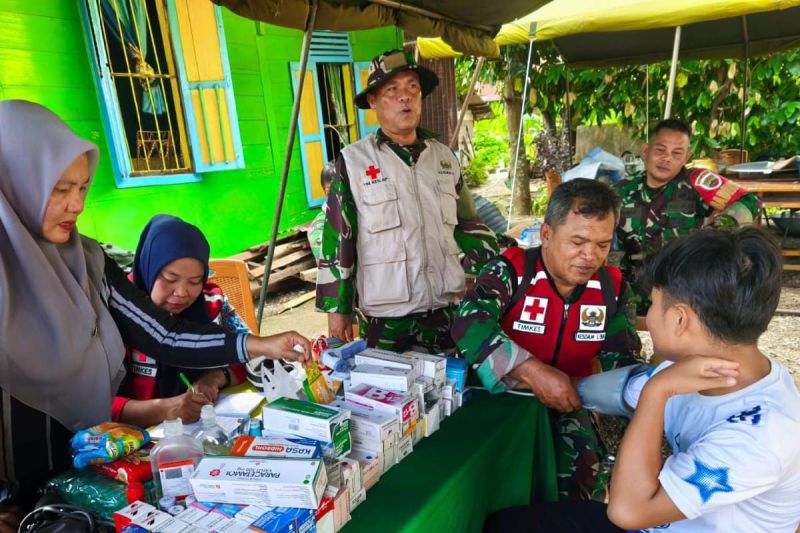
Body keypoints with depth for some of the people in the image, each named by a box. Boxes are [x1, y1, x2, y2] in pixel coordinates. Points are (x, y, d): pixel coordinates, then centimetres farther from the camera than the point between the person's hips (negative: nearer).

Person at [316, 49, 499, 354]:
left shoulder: (445, 157, 8)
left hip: (449, 309, 4)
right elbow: (337, 240, -5)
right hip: (385, 318, -4)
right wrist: (337, 308, -5)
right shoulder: (352, 162, -7)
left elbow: (468, 224, 16)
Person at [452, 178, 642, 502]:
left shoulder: (612, 288, 0)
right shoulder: (511, 270, -15)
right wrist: (531, 372, -41)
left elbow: (623, 360, 1)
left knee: (585, 472, -19)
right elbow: (468, 323, -32)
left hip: (567, 405, 4)